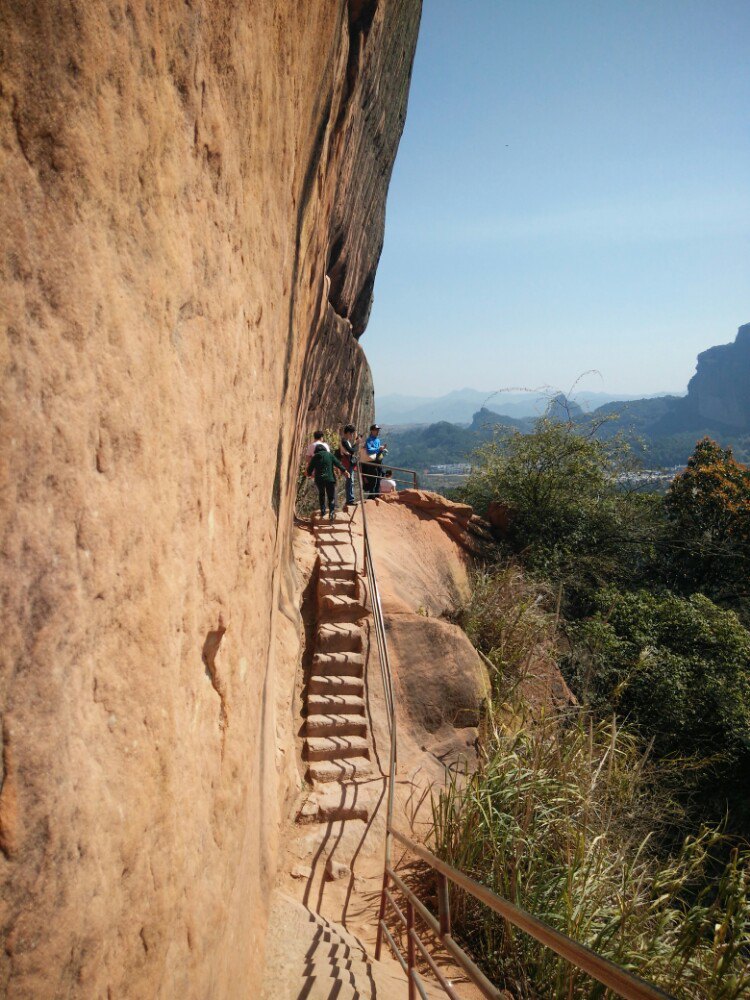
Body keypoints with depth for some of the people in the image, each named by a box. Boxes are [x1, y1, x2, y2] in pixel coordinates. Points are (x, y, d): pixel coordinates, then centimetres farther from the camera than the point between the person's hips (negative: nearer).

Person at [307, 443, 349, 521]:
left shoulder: (315, 457, 5)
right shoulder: (330, 455, 4)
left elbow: (310, 469, 9)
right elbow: (338, 464, 2)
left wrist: (310, 474, 30)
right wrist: (344, 471, 10)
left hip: (319, 479, 1)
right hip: (330, 479, -1)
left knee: (321, 494, 22)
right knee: (331, 497, 1)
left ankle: (322, 511, 19)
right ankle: (332, 511, -17)